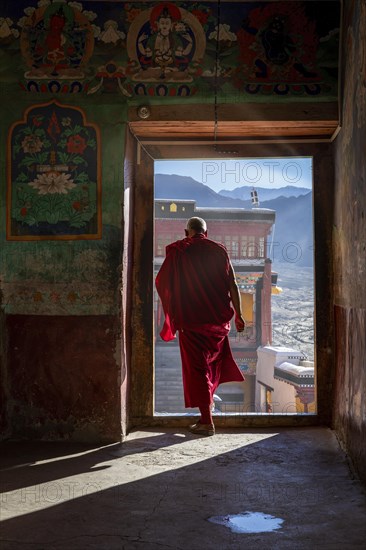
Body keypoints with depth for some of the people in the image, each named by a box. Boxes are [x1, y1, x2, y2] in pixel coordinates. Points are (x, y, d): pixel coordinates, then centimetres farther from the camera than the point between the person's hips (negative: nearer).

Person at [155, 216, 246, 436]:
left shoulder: (177, 251, -3)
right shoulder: (219, 251, 2)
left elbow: (162, 283, 1)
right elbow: (233, 285, 0)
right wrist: (238, 315, 6)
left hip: (191, 319, -3)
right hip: (218, 318, 3)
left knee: (197, 367, 1)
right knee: (214, 358, 26)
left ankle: (207, 420, -2)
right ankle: (209, 399, 37)